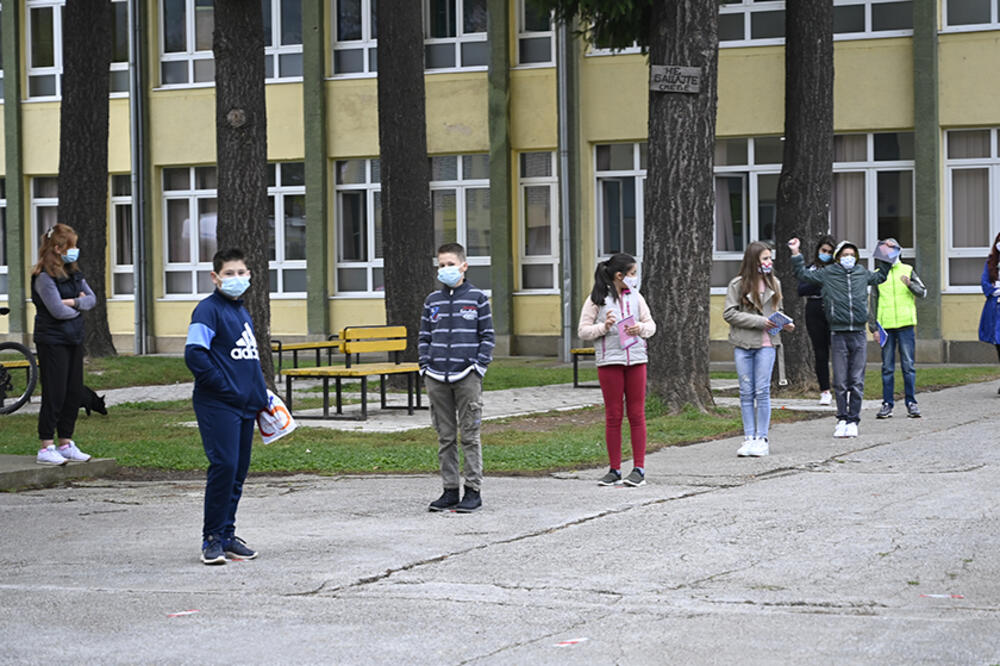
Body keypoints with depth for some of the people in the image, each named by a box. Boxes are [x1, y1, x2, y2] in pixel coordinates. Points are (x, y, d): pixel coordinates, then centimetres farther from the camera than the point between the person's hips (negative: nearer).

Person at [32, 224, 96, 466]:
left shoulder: (73, 273, 11)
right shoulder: (44, 277, -14)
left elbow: (91, 298, 5)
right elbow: (58, 310, -19)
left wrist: (73, 302, -14)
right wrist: (80, 305, -2)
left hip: (74, 340, 8)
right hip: (52, 341, -8)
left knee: (74, 393, 8)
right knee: (54, 393, -6)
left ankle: (66, 443, 17)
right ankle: (46, 447, -1)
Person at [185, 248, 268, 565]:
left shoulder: (242, 312, 18)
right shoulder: (208, 310, -8)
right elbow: (194, 354, -17)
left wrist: (260, 393, 18)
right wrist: (224, 386, -16)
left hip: (245, 405, 8)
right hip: (218, 406, -8)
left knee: (239, 470, 9)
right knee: (223, 466, -13)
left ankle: (227, 535, 18)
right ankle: (212, 539, -4)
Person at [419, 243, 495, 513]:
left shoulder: (477, 298, 1)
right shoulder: (432, 301, 11)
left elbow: (487, 335, 2)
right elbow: (424, 336, 15)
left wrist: (479, 366, -7)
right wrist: (425, 366, 3)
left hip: (467, 377, -4)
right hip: (437, 379, 4)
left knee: (469, 435, -2)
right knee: (445, 437, 7)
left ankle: (473, 491, 2)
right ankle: (450, 490, 13)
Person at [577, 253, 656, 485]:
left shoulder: (635, 296, 10)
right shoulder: (596, 299, -1)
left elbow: (651, 324, 14)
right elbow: (583, 331, -2)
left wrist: (641, 327, -7)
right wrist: (603, 327, -18)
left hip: (636, 360, 3)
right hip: (609, 362, -3)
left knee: (637, 414, 2)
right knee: (613, 415, 2)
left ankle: (639, 468, 6)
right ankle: (615, 469, 8)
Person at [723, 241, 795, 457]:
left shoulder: (774, 283, 10)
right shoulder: (738, 284, -2)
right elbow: (729, 313, -7)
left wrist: (784, 324, -2)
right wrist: (759, 321, -14)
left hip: (766, 344, 1)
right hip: (743, 344, -1)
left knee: (762, 391, -3)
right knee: (746, 392, 3)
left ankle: (762, 439, 2)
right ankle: (749, 438, 9)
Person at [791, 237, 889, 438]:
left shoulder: (862, 273, 13)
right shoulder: (827, 273, 4)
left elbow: (880, 277, 34)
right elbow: (803, 275, 10)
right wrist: (796, 254, 3)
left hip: (858, 334, 2)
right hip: (838, 334, -2)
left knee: (857, 381, 2)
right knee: (840, 382, 0)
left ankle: (853, 421, 7)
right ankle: (842, 419, 10)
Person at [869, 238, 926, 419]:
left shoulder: (907, 270, 8)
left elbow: (922, 292, 2)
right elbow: (873, 303, 10)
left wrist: (910, 284, -18)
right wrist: (873, 327, 5)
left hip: (905, 325, -1)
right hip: (885, 326, 1)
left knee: (908, 365, 0)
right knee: (887, 368, 3)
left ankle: (911, 402, 6)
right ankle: (887, 404, 8)